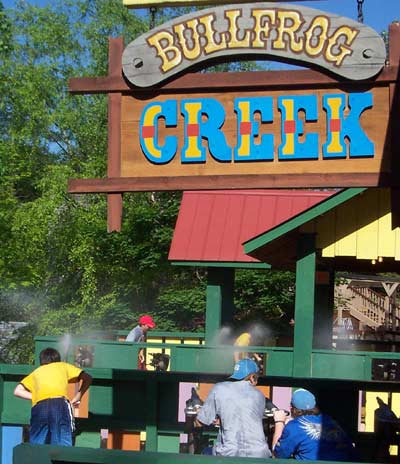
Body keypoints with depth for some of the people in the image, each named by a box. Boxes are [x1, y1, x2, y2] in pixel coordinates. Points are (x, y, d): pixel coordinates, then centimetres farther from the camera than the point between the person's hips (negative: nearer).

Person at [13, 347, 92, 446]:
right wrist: (78, 396, 30)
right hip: (60, 404, -2)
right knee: (62, 447, -7)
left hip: (39, 407, 2)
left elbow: (18, 391, 22)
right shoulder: (63, 366, 30)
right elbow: (87, 378, 21)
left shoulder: (36, 372, 33)